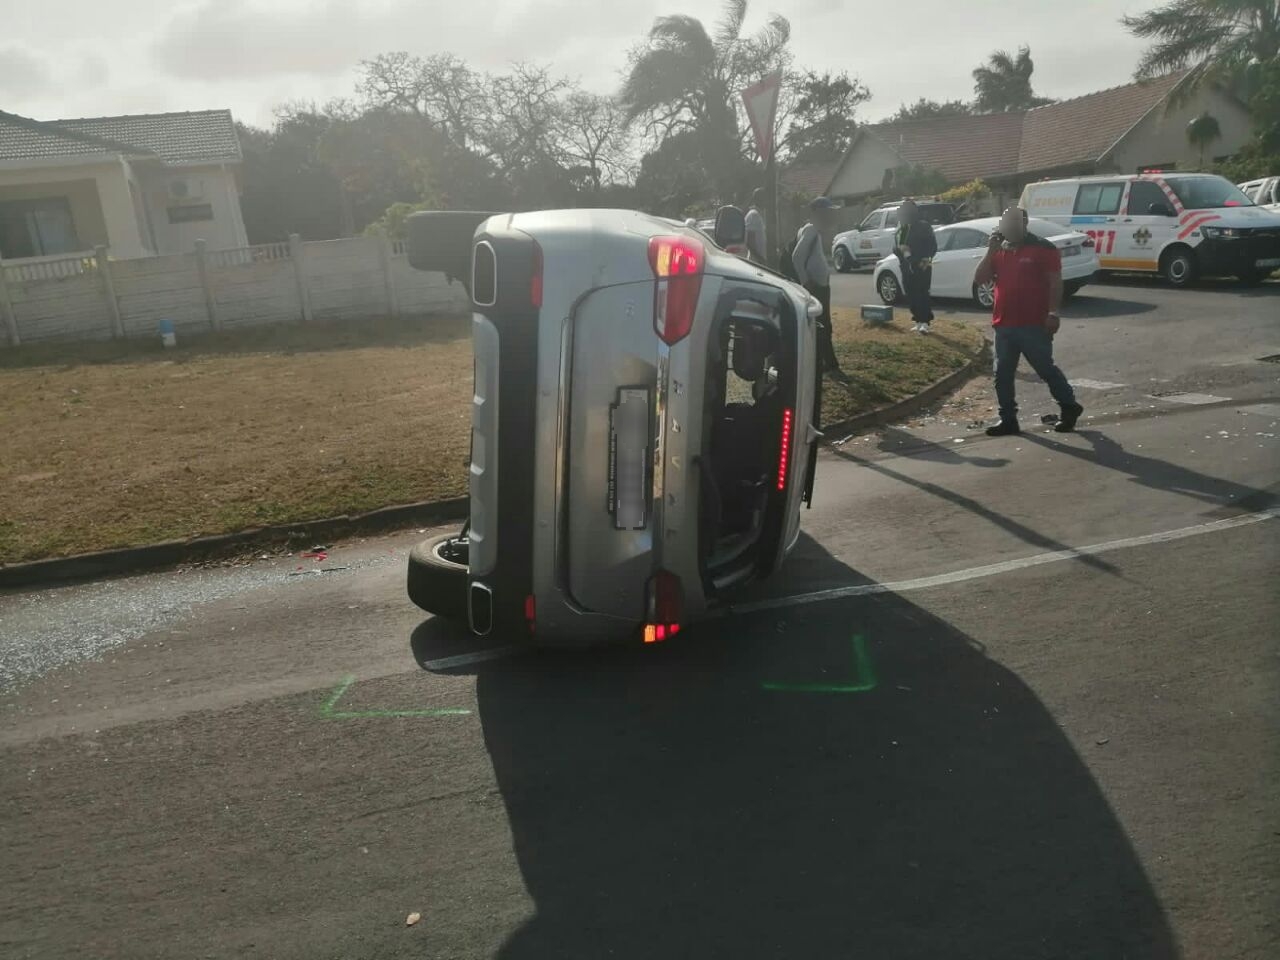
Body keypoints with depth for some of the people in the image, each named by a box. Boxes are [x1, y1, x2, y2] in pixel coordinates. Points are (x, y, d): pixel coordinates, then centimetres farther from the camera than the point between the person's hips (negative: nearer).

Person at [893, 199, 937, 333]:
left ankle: (925, 322, -13)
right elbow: (895, 247, 13)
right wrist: (900, 249, -10)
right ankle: (919, 321, 15)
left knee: (922, 293, -12)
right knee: (911, 295, 7)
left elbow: (933, 246, -4)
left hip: (921, 267, -6)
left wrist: (926, 259, -18)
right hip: (907, 267, 6)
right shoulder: (901, 228, 13)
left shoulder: (923, 226, -3)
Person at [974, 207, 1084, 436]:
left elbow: (1055, 282, -8)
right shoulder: (999, 251, 12)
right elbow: (979, 279, 6)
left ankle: (1070, 408, 17)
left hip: (1034, 325, -6)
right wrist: (991, 250, -3)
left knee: (1045, 368, -1)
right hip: (1004, 325, 6)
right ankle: (1008, 419, 15)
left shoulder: (1043, 248, -4)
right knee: (1002, 374, 6)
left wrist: (1053, 313, -16)